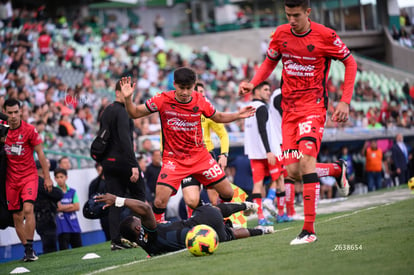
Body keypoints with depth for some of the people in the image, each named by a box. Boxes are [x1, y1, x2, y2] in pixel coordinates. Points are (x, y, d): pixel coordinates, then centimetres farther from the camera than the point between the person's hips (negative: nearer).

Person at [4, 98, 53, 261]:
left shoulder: (29, 130, -7)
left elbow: (40, 153, -2)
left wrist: (47, 177, -2)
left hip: (29, 176, -3)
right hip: (11, 179, 3)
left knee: (28, 208, -21)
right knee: (17, 216, 3)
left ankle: (30, 248, -17)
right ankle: (27, 249, 14)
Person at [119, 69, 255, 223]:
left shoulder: (200, 101, -5)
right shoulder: (162, 100, -13)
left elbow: (218, 117, 14)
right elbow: (135, 113, -4)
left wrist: (238, 115, 0)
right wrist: (128, 99, -22)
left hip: (200, 156, 3)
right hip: (173, 158, -3)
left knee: (228, 193, 3)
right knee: (160, 201, -19)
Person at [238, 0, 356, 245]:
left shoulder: (325, 36, -10)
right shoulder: (281, 34, 2)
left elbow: (350, 63, 1)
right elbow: (270, 61, 18)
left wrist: (345, 102, -7)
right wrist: (253, 83, -1)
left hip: (314, 105, -5)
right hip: (289, 108, 5)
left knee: (306, 159, -23)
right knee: (293, 172, -2)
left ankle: (309, 230, -20)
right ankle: (338, 169, 31)